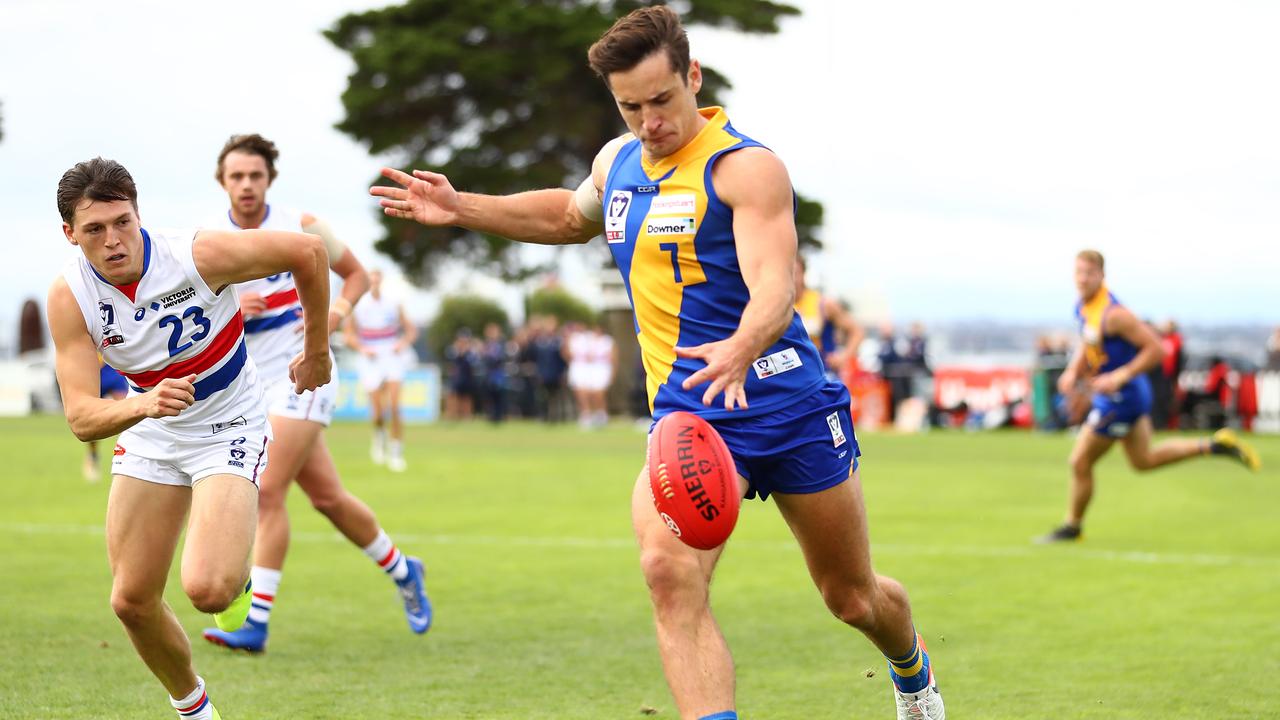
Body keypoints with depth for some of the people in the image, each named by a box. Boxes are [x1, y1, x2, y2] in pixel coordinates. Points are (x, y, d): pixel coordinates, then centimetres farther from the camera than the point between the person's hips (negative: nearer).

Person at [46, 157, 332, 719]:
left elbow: (307, 251, -13)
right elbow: (80, 418, -25)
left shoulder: (197, 255, -26)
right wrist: (142, 404, -46)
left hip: (230, 431, -4)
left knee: (208, 590, -24)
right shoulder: (69, 298, -18)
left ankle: (238, 575, 15)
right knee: (131, 601, 1)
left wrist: (316, 350, -3)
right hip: (150, 435, 4)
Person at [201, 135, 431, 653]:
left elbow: (356, 273, 10)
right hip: (255, 383, 4)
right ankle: (401, 570, 34)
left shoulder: (301, 227, -3)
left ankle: (255, 622, -15)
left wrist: (336, 313, -9)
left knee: (267, 493, -16)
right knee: (327, 497, 11)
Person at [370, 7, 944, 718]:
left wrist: (741, 350, -49)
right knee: (668, 568, -26)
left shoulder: (746, 166, -13)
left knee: (853, 597, 13)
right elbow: (569, 215, 32)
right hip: (685, 413, 4)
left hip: (788, 400, -4)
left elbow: (774, 283, -28)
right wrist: (461, 208, 23)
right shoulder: (617, 161, 8)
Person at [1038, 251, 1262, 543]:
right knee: (1144, 460, 23)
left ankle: (1072, 527, 19)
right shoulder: (1082, 308, 1)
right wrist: (1072, 373, 1)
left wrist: (1119, 377, -27)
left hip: (1120, 397, -10)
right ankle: (1216, 445, 27)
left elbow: (1155, 349, -24)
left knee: (1080, 462, 0)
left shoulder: (1113, 314, -26)